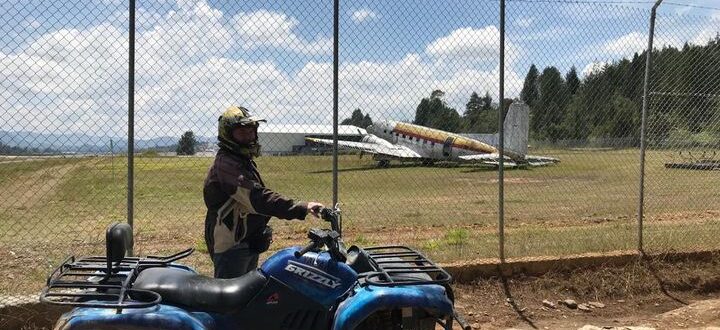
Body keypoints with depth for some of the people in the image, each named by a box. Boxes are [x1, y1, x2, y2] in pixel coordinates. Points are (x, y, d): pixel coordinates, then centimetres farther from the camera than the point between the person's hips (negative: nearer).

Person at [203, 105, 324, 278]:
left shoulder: (245, 160, 14)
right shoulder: (227, 163, -21)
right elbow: (256, 197, -33)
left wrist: (263, 231, 20)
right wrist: (301, 208, -39)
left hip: (248, 243, 11)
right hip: (231, 246, -11)